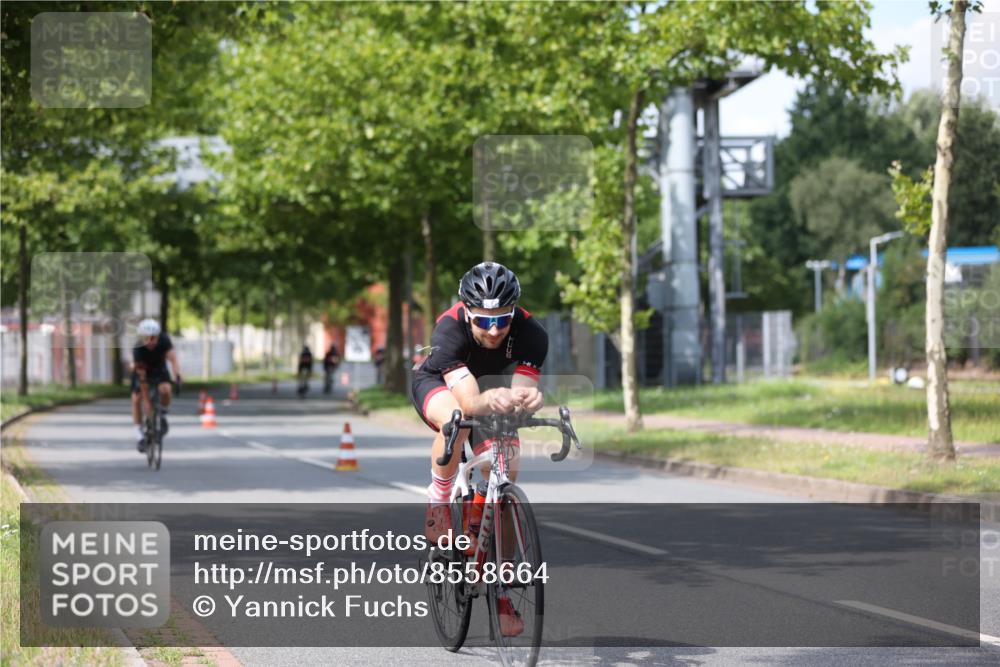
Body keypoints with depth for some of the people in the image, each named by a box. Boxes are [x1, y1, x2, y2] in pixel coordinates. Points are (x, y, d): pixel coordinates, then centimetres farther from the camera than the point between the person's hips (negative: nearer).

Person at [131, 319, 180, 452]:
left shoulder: (164, 340, -30)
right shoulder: (138, 350, -34)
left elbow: (173, 359, -40)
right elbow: (142, 377, -33)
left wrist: (178, 376, -60)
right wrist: (147, 402, -33)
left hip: (159, 369, 1)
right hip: (142, 370, -1)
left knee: (165, 390, -27)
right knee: (136, 398, -15)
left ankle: (163, 415, 0)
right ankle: (139, 433, -2)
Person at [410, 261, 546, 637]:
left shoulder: (530, 334, -31)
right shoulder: (449, 329, -39)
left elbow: (520, 395, -36)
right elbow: (469, 400, -48)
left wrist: (529, 398, -60)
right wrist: (490, 400, -71)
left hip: (492, 389, 3)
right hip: (437, 384, -3)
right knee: (456, 422, -39)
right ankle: (438, 498, -10)